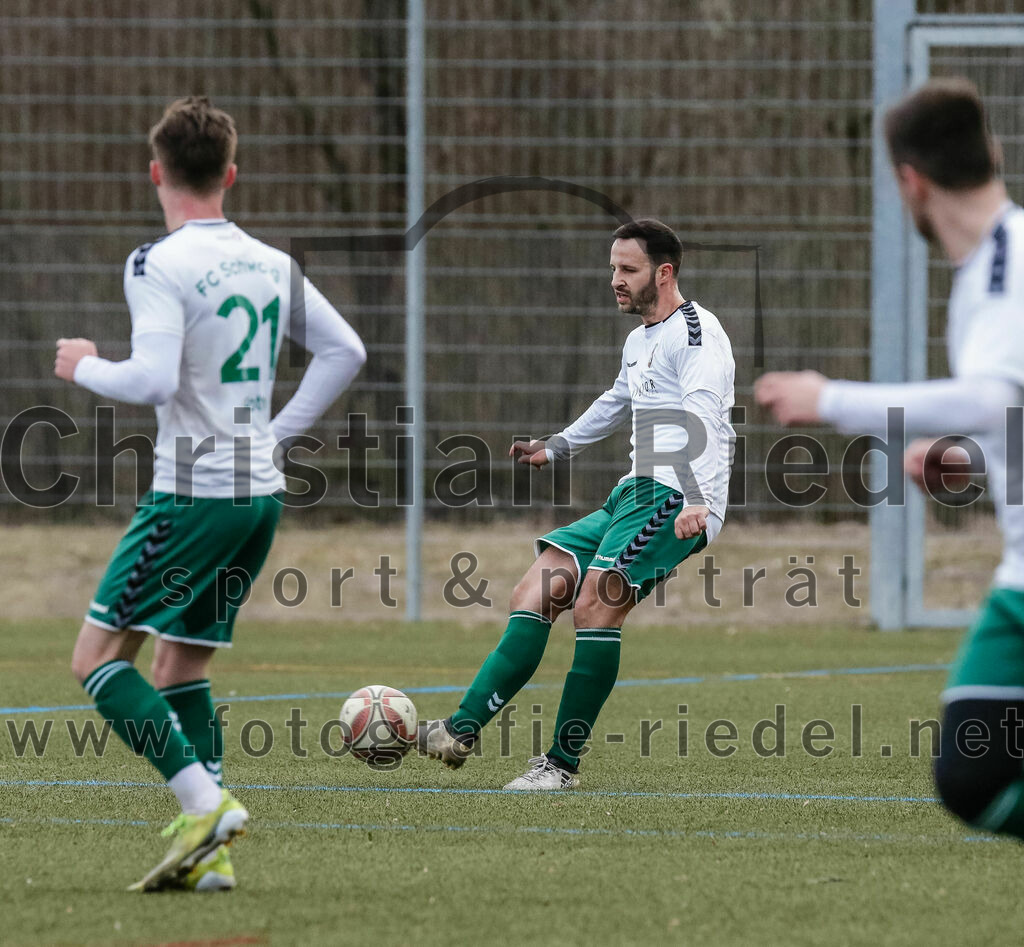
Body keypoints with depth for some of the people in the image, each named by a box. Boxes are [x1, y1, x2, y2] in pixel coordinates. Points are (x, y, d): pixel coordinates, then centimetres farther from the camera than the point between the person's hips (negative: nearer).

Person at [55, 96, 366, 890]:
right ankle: (210, 852, 5)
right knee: (180, 665, 14)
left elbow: (153, 379, -22)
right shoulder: (269, 263, 11)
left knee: (99, 657, 0)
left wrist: (86, 367, -3)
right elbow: (345, 352, 16)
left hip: (194, 491, -7)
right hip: (262, 492, 7)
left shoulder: (158, 265, -12)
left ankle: (206, 803, -15)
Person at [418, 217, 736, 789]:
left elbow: (704, 417, -24)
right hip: (632, 495, 10)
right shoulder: (639, 340, 22)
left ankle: (564, 763, -19)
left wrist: (696, 500, -38)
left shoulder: (697, 332, -9)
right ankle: (461, 731, -9)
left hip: (677, 501, -10)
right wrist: (556, 448, 51)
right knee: (535, 596, -3)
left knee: (595, 601, -24)